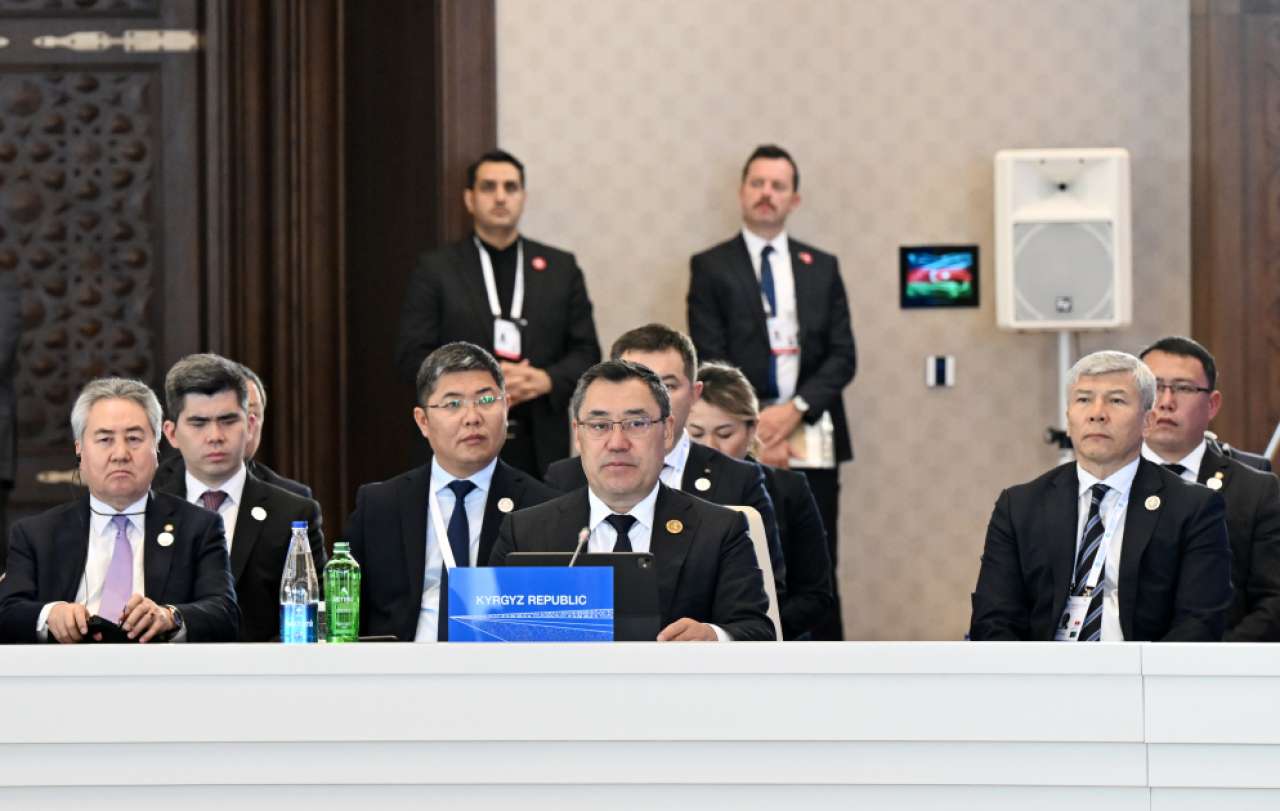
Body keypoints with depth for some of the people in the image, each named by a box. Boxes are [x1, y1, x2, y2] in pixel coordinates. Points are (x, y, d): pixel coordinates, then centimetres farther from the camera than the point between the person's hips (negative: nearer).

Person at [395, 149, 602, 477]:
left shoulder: (561, 268, 13)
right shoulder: (436, 269, 7)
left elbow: (586, 351, 12)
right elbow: (412, 355, 1)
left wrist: (548, 379, -10)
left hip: (542, 447, 2)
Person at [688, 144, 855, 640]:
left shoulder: (822, 268, 12)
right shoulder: (711, 267, 4)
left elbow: (842, 356, 5)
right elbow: (710, 363, -3)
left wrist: (795, 409, -11)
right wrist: (752, 432, -13)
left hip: (812, 441, 2)